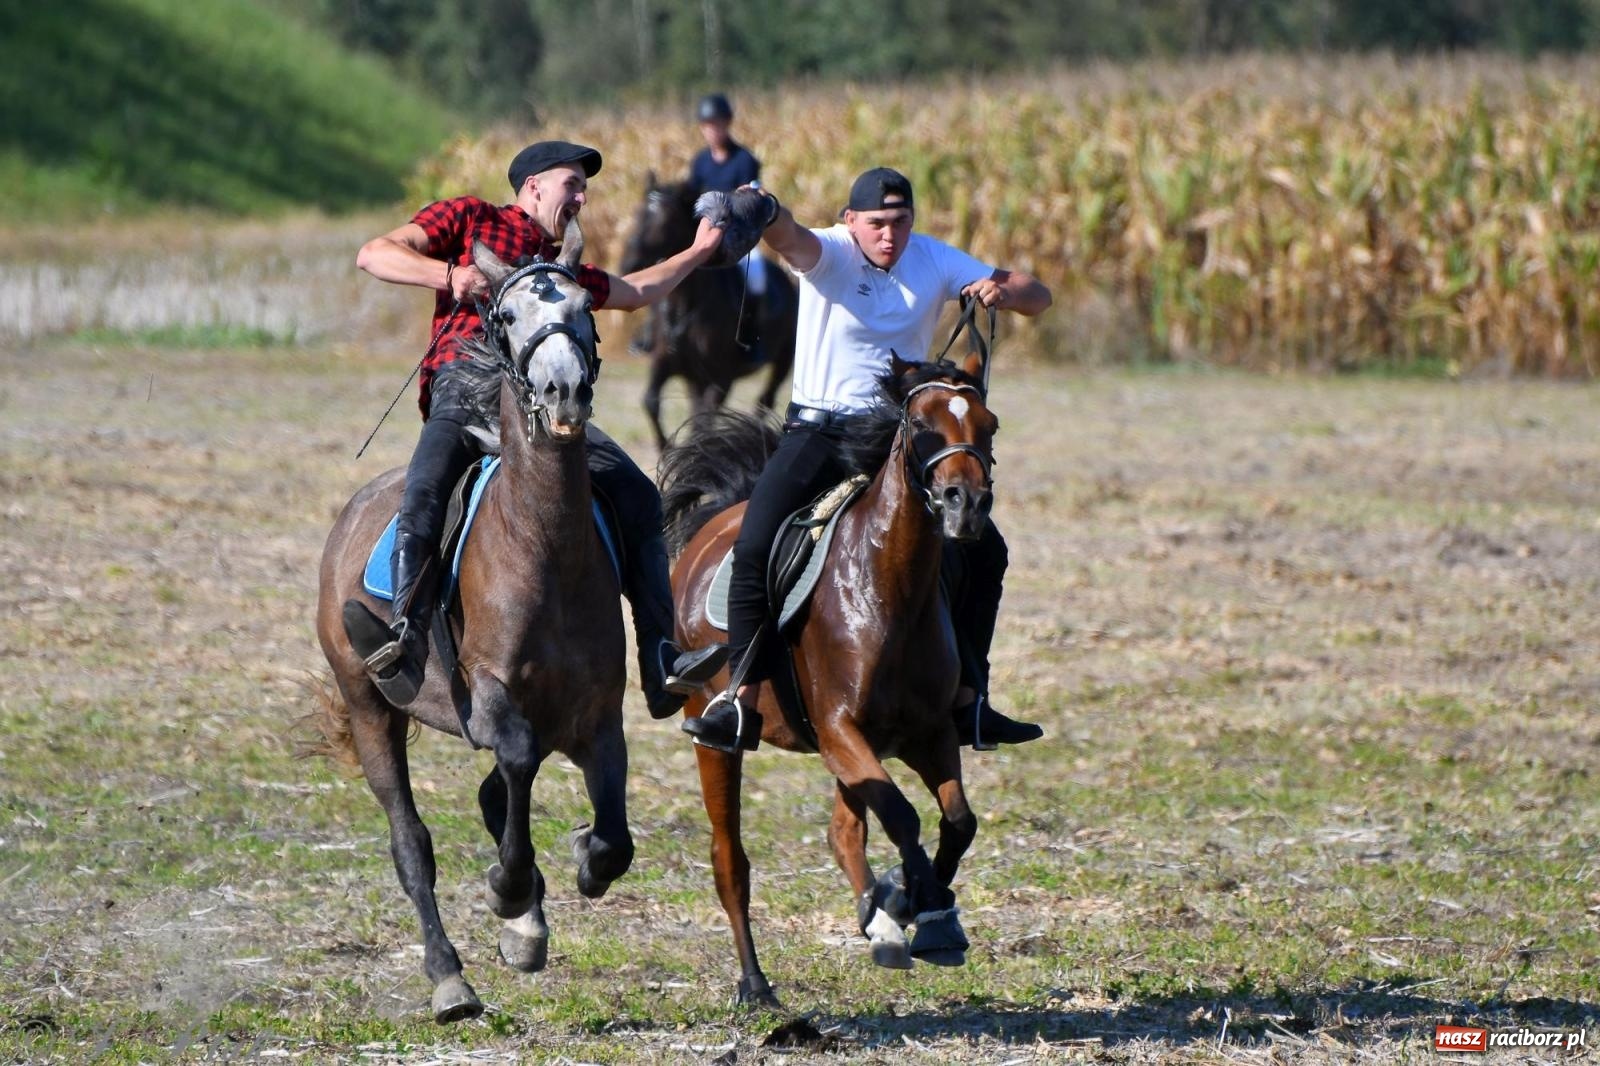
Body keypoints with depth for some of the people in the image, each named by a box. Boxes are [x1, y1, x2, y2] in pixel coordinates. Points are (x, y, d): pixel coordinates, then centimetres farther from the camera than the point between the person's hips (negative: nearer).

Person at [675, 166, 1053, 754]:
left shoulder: (934, 260, 0)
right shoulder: (830, 254, -9)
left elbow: (1038, 297, -3)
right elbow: (791, 238, -34)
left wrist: (1005, 293, -27)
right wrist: (765, 214, -57)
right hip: (819, 434, -4)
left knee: (983, 552, -1)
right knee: (755, 548, -21)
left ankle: (969, 702, 9)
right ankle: (742, 699, -15)